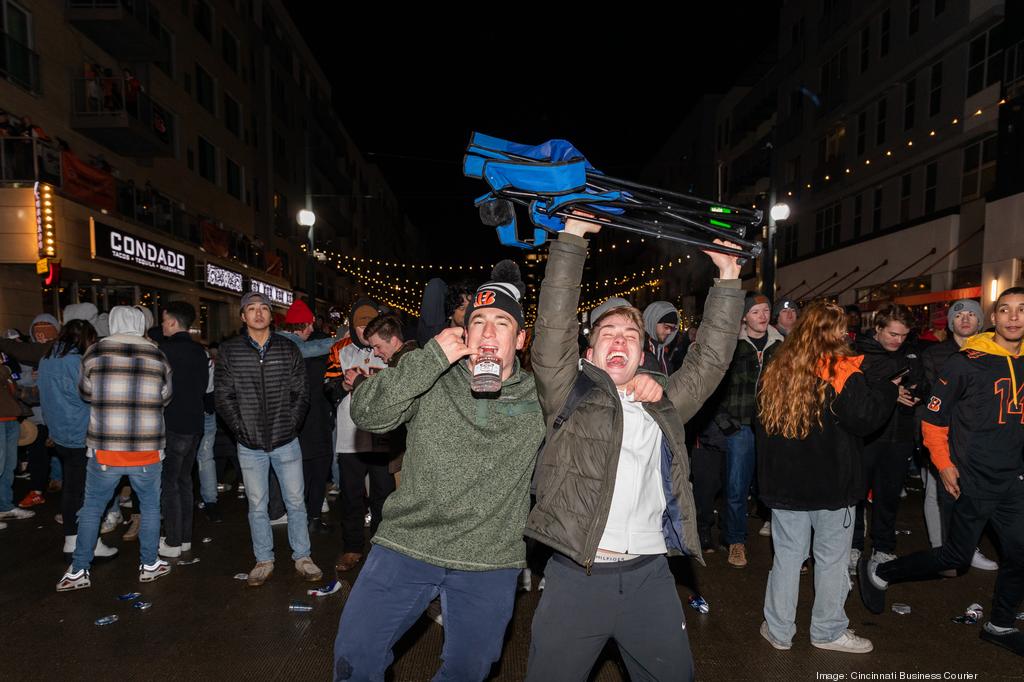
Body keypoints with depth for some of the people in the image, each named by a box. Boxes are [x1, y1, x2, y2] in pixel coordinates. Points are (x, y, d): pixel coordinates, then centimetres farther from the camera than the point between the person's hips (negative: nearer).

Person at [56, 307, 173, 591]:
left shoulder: (95, 352, -4)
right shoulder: (158, 356, -2)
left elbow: (86, 393, 11)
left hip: (104, 449, 0)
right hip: (147, 450, 0)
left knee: (91, 509, 16)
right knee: (150, 507, 16)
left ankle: (78, 572, 23)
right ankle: (150, 565, 24)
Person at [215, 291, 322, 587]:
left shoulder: (289, 349, 1)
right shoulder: (229, 351, -1)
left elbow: (301, 393, 2)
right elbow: (223, 395, -2)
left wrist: (291, 425, -6)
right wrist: (241, 429, -9)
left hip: (286, 442, 0)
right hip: (250, 445, 0)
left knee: (296, 502, 8)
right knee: (257, 506, 11)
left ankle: (302, 557, 23)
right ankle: (264, 561, 27)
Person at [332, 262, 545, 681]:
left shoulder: (539, 397, 0)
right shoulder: (433, 381, -3)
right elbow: (367, 414, -15)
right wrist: (431, 357, -21)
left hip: (490, 565, 1)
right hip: (406, 547, 0)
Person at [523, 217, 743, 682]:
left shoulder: (663, 406, 13)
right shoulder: (570, 396, 2)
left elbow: (711, 358, 12)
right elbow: (554, 328, -8)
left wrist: (727, 278, 8)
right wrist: (572, 236, -10)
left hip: (650, 576, 4)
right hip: (575, 577, -3)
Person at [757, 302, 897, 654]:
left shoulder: (775, 369, 2)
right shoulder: (841, 371, -14)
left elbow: (761, 422, 10)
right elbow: (865, 419, -14)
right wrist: (888, 387, 1)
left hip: (783, 480, 4)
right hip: (830, 483, -4)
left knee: (787, 555, 13)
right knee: (831, 558, 13)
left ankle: (778, 630, 21)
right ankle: (828, 631, 26)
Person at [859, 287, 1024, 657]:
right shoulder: (966, 362, -12)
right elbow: (934, 417, -8)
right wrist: (944, 464, -12)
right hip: (974, 479, -6)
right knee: (957, 554, 1)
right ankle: (879, 572, 19)